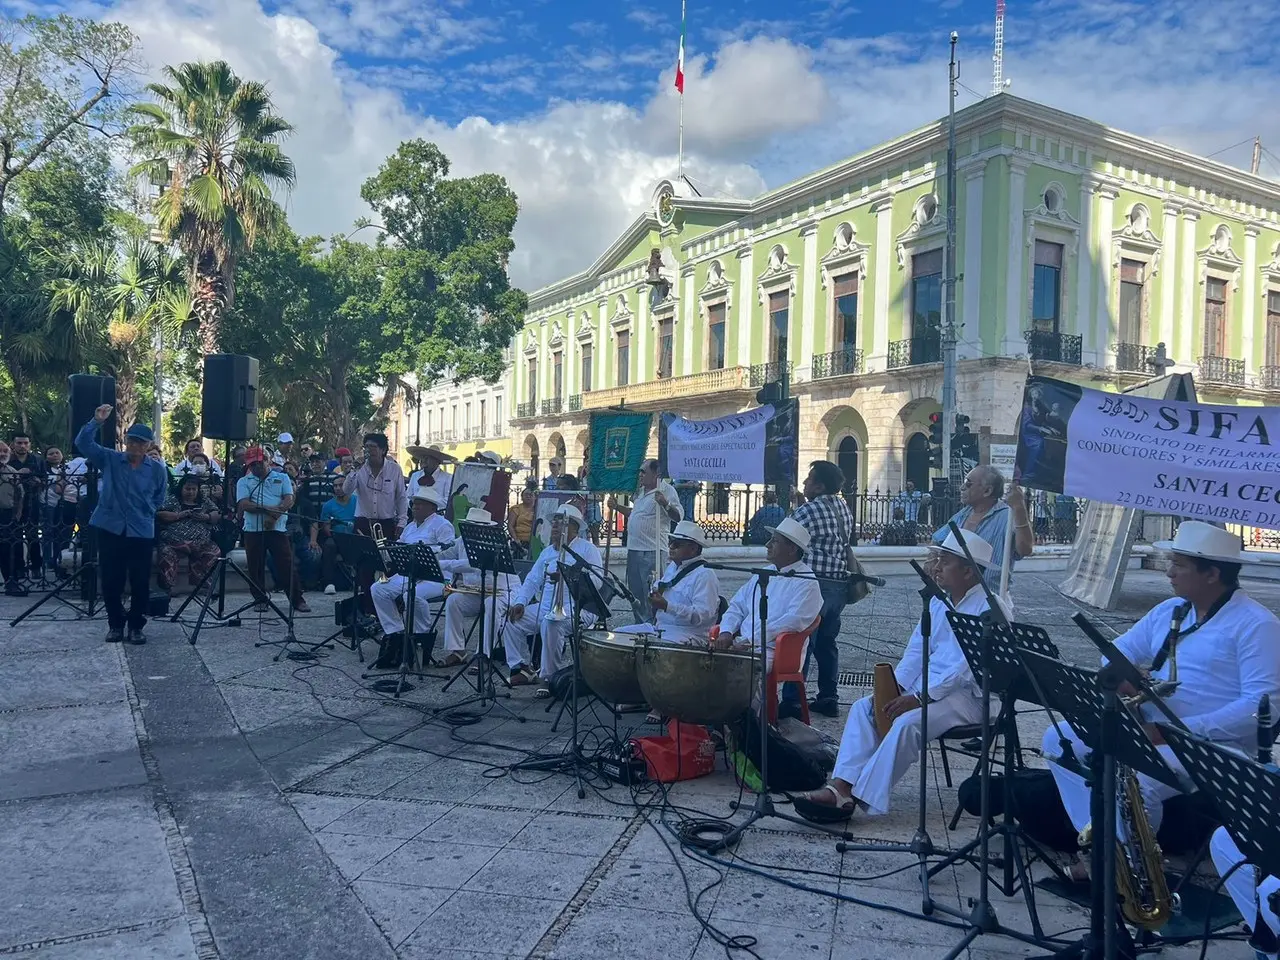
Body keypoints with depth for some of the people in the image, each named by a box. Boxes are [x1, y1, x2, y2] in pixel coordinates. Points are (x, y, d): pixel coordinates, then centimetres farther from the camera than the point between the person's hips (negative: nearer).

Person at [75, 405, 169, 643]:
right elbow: (83, 443, -8)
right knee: (111, 580, 6)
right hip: (110, 528, 1)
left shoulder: (158, 469, 2)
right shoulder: (109, 459, 3)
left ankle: (136, 626, 15)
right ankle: (115, 624, 21)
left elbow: (159, 500, 11)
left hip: (142, 532, 0)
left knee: (140, 582, 1)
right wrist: (97, 422, -20)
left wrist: (142, 514, 3)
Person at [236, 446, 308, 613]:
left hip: (277, 528, -1)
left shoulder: (282, 477, 13)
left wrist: (274, 515, -15)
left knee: (286, 564, -5)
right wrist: (266, 509, -18)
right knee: (255, 567, 4)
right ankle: (260, 599, 18)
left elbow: (289, 500, 1)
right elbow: (243, 504, -4)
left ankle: (297, 599, 0)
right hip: (253, 530, 1)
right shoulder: (244, 482, 12)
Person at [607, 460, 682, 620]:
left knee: (650, 593, -6)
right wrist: (617, 507, 22)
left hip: (652, 552, -9)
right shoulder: (641, 490, 16)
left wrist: (665, 503, -34)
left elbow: (678, 517, -19)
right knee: (634, 589, 16)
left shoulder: (666, 490, -10)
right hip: (634, 548, 9)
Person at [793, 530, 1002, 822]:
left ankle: (861, 797, -26)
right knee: (863, 707, -10)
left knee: (907, 722, -32)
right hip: (926, 688, 8)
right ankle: (842, 787, -21)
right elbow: (916, 651, 12)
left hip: (967, 695, -8)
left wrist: (919, 698, -25)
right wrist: (894, 688, -5)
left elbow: (967, 667, -21)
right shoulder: (937, 602, 15)